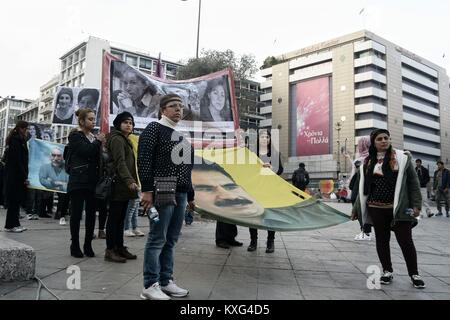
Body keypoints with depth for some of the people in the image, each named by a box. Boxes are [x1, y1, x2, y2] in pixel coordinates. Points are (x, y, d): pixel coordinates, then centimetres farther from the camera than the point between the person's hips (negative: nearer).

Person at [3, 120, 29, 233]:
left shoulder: (19, 140, 16)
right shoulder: (16, 141, -12)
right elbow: (18, 161, -18)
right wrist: (25, 177, -18)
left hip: (16, 176, 9)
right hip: (14, 176, -9)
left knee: (17, 200, 11)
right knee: (14, 200, -3)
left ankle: (14, 223, 18)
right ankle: (10, 225, 3)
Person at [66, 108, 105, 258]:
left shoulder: (94, 137, 16)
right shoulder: (75, 135, -1)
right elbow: (85, 151, -17)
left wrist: (101, 144, -2)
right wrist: (98, 141, -4)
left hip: (92, 181, 6)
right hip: (78, 181, -5)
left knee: (91, 213, 5)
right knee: (76, 213, 1)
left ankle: (88, 245, 14)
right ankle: (75, 245, 10)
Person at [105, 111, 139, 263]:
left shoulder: (125, 140, 24)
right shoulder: (117, 139, -7)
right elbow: (120, 162, -20)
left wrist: (131, 181, 20)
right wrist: (129, 181, -30)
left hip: (124, 186, 9)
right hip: (118, 186, -9)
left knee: (120, 218, 11)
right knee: (114, 218, -5)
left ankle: (120, 248, 17)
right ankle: (110, 250, 0)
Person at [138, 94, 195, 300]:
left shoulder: (181, 135, 22)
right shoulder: (154, 129, -2)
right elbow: (144, 160, -12)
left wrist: (190, 195, 20)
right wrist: (147, 190, -20)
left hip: (180, 194, 8)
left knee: (170, 241, 11)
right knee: (157, 239, -5)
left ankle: (166, 281, 19)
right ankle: (150, 285, 3)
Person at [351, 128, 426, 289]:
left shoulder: (402, 158, -1)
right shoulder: (368, 162, 7)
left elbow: (413, 182, -1)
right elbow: (363, 187, 12)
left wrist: (416, 204, -8)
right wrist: (356, 208, 13)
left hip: (399, 208, -3)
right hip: (376, 208, 3)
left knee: (406, 241, 1)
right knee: (381, 240, 10)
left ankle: (414, 274, 17)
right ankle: (387, 271, 24)